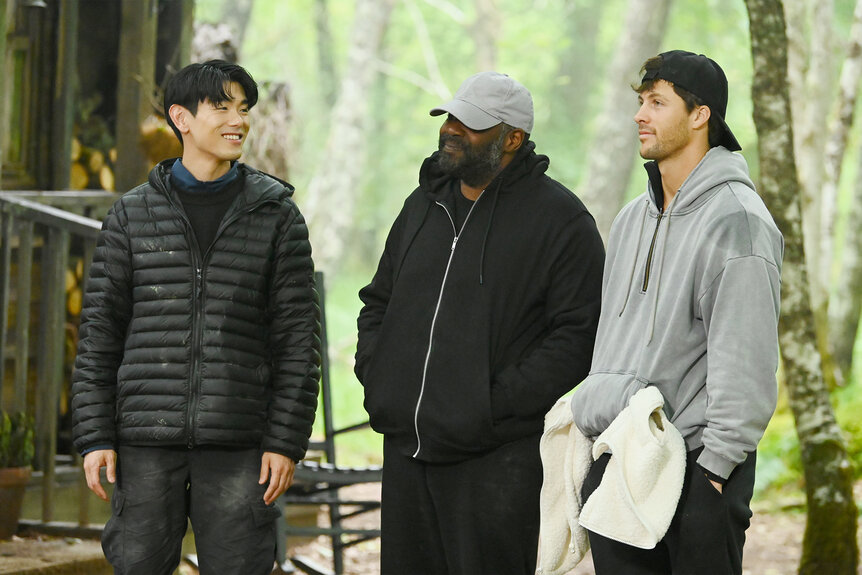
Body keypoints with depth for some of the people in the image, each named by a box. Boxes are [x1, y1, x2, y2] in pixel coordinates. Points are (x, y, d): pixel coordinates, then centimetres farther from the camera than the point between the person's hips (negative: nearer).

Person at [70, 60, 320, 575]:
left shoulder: (277, 217, 5)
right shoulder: (134, 215, 7)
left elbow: (299, 337, 3)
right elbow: (100, 330, 8)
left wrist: (287, 441, -3)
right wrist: (95, 436, 1)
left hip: (237, 448, -1)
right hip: (147, 443, 1)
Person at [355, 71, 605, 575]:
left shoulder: (560, 219, -6)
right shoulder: (423, 205, 16)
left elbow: (578, 334, -12)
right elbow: (379, 302, 27)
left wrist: (499, 405, -18)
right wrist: (375, 378, 9)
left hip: (496, 458, -7)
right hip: (406, 448, 7)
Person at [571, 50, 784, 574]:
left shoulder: (737, 220, -11)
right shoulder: (632, 220, 16)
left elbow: (746, 363, -15)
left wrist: (714, 465, -17)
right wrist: (597, 423, 15)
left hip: (696, 467, -8)